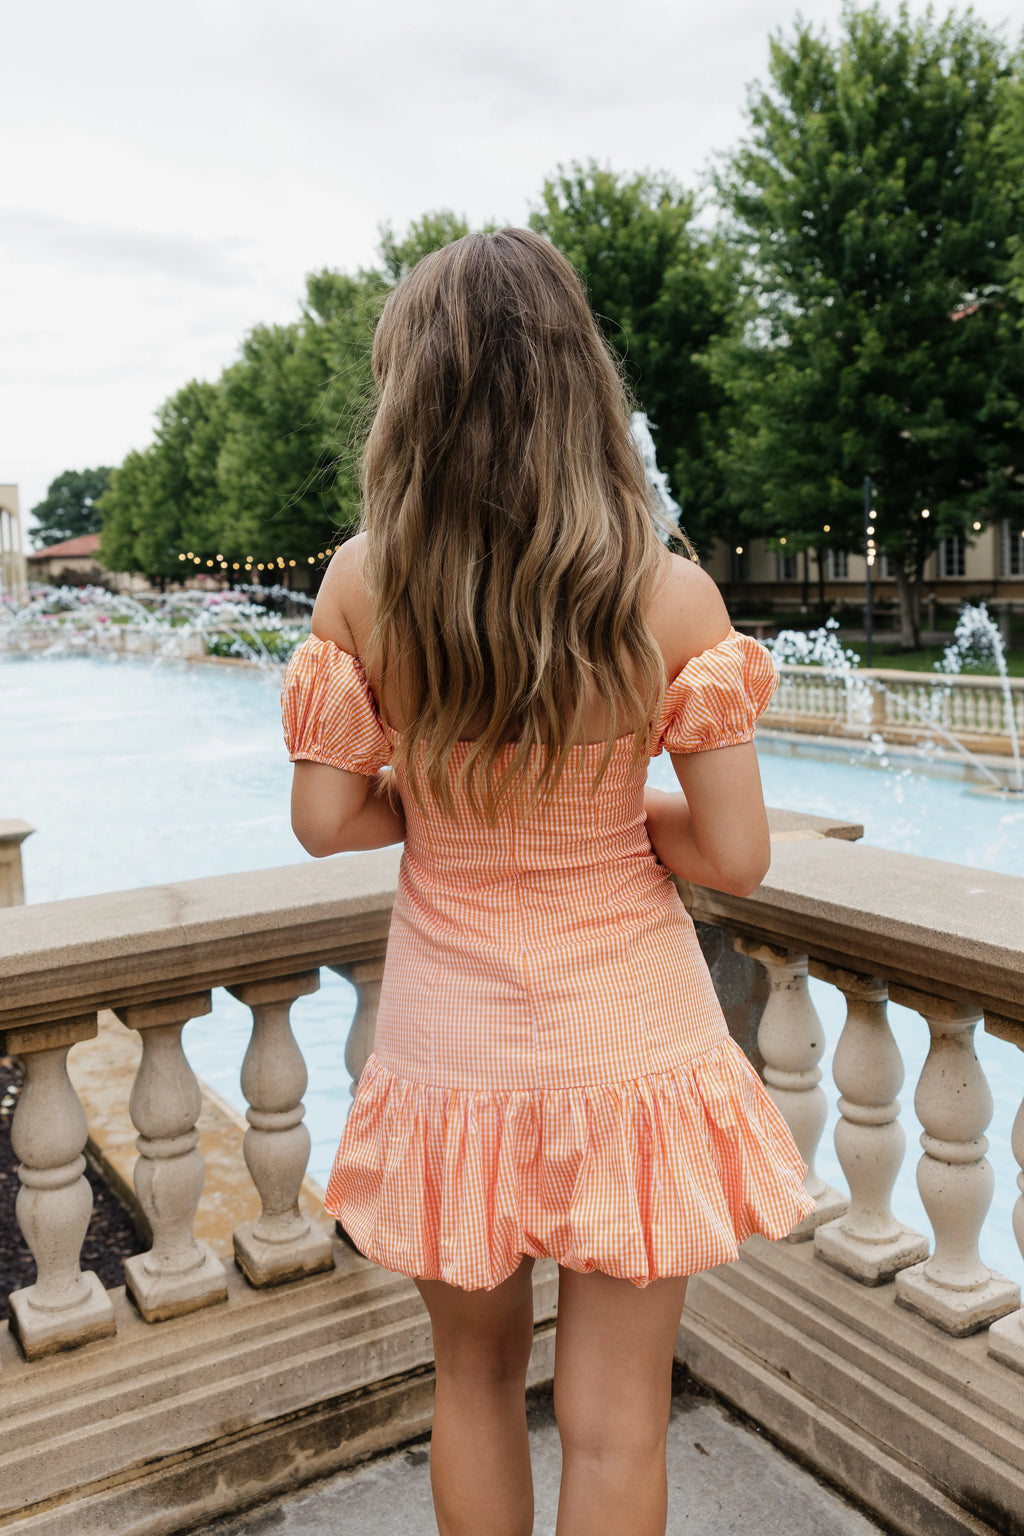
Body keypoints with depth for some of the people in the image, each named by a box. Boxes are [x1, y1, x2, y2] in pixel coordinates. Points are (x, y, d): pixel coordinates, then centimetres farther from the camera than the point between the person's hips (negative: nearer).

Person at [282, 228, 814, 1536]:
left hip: (452, 1044, 2)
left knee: (475, 1379, 26)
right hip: (628, 1037, -1)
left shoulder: (363, 583, -13)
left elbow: (324, 819, -7)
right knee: (614, 1429, 16)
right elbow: (736, 857, -12)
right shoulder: (670, 594, -15)